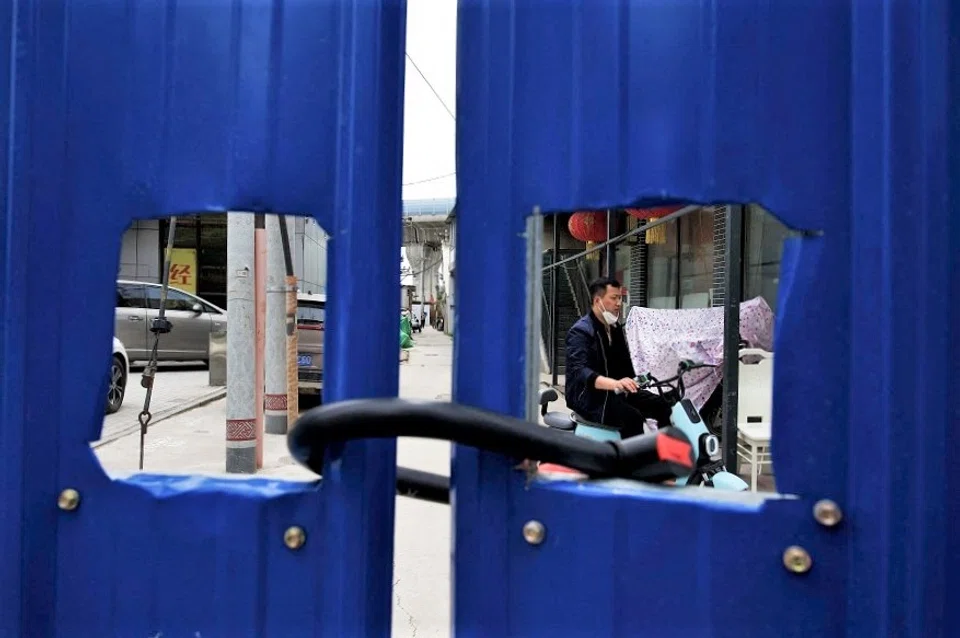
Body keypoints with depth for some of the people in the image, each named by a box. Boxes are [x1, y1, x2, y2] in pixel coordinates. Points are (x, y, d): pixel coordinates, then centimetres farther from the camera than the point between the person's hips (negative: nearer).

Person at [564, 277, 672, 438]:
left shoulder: (615, 328, 14)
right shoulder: (580, 331, -15)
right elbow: (579, 371, -31)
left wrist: (631, 382, 0)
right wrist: (615, 383, -47)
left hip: (615, 392, 8)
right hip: (589, 396, -8)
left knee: (662, 406, -5)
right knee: (633, 418, -29)